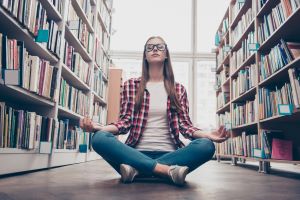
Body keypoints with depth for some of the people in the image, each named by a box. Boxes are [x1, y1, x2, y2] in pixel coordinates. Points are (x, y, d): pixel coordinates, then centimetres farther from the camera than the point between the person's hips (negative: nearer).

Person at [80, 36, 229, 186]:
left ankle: (137, 170, -26)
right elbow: (125, 122, 3)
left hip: (169, 153, 1)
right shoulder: (130, 85, 11)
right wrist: (99, 127, -16)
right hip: (137, 152, -1)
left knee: (206, 146, -28)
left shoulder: (178, 89, 13)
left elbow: (185, 124, 6)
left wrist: (208, 135, -13)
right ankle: (168, 170, -30)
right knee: (99, 139, -29)